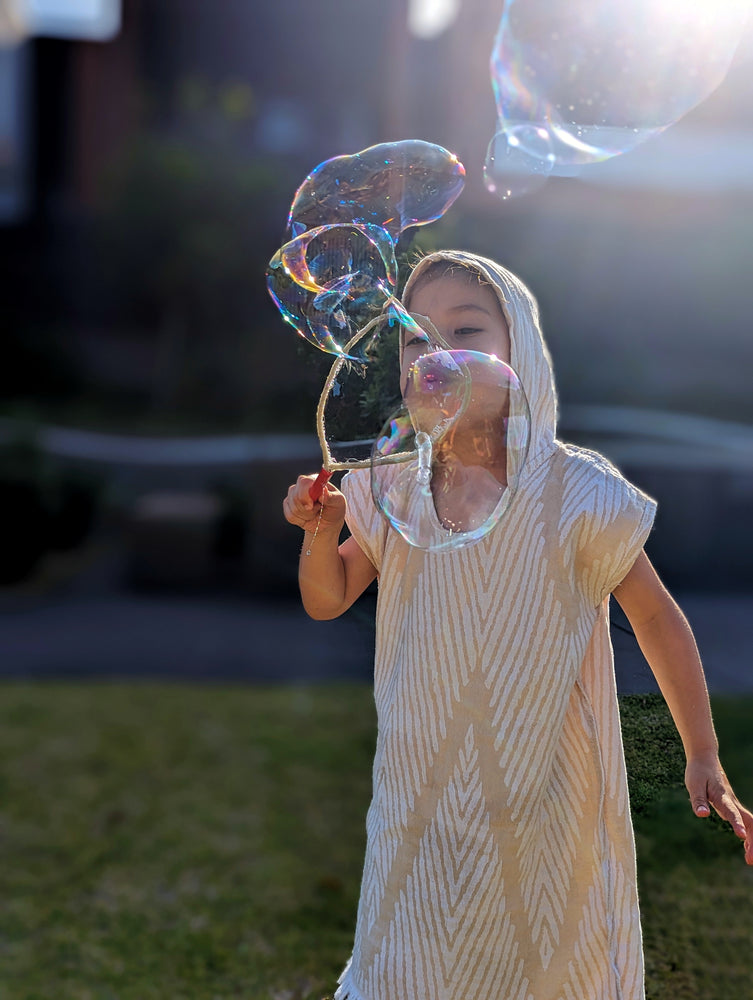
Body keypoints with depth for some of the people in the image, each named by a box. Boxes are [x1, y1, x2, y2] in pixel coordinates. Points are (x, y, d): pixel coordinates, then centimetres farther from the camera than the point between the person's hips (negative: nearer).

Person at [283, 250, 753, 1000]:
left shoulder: (576, 495, -18)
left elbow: (655, 616, -5)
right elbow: (326, 602, 2)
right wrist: (322, 531, -18)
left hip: (543, 805, -2)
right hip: (419, 803, 3)